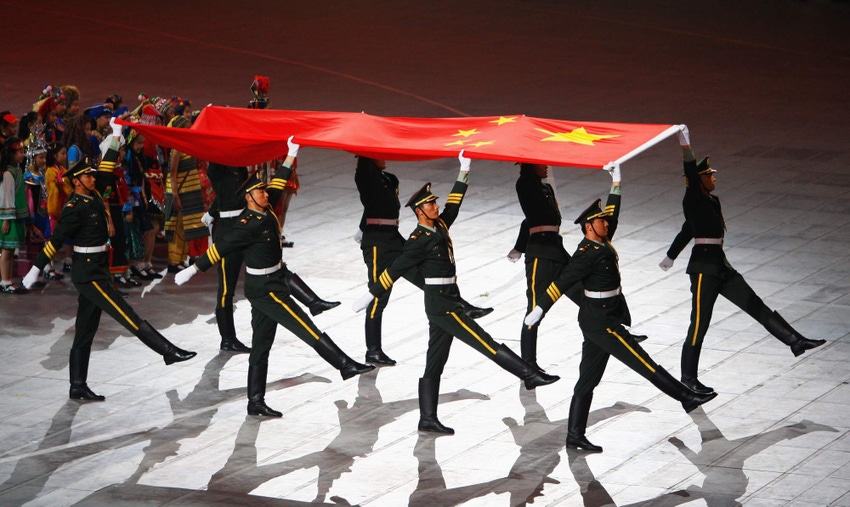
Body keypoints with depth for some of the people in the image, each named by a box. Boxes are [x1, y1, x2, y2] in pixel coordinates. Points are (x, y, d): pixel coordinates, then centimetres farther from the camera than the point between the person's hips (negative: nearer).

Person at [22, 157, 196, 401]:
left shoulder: (93, 197, 9)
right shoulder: (75, 208, -15)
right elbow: (56, 241, -16)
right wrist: (36, 269, -15)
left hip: (98, 269, 10)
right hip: (88, 273, -10)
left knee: (85, 331, 11)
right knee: (127, 316, -8)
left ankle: (78, 387, 14)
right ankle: (168, 350, -9)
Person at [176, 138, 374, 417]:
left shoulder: (265, 210, 4)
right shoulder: (249, 225, -20)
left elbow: (278, 183, 16)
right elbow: (220, 248, -20)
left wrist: (291, 155, 17)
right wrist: (192, 270, -18)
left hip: (271, 284, 10)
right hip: (265, 289, -10)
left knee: (261, 346, 10)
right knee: (306, 328, -6)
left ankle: (256, 402, 14)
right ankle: (346, 365, -2)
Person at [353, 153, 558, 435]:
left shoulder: (440, 226, 11)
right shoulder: (419, 241, -13)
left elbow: (454, 204, 23)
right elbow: (394, 271, -11)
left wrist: (464, 172, 22)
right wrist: (370, 295, -9)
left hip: (447, 302, 9)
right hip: (441, 304, -9)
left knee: (435, 364, 9)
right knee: (486, 343, -7)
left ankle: (428, 419, 11)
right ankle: (529, 375, -6)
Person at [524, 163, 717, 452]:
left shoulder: (602, 243, 10)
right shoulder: (587, 253, -16)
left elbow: (612, 213, 23)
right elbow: (562, 282, -18)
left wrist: (616, 184, 21)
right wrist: (540, 309, -19)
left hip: (603, 319, 10)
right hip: (600, 320, -10)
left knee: (588, 379, 8)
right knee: (642, 362, -3)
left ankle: (575, 437, 9)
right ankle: (686, 397, 2)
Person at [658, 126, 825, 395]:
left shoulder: (712, 201, 16)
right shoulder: (693, 201, -7)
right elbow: (690, 173, -25)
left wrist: (670, 257, 34)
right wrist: (685, 145, -32)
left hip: (721, 267, 8)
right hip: (704, 268, -8)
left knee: (756, 306, 7)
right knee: (700, 323, -3)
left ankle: (796, 341, 8)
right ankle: (688, 377, 5)